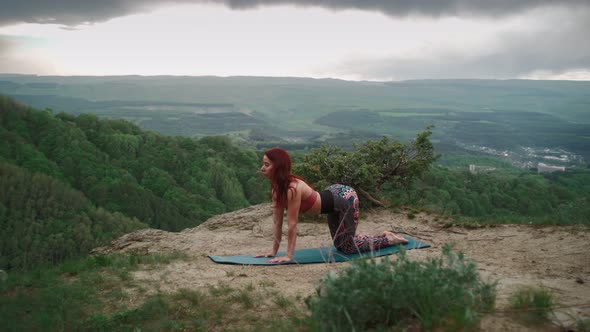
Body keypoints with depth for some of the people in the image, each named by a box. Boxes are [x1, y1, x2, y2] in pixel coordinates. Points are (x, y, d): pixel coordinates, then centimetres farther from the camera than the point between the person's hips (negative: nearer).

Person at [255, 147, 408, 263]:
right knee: (340, 245, 18)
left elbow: (292, 224, -29)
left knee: (348, 248, 0)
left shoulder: (292, 188, -32)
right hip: (333, 196, 9)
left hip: (345, 198, -9)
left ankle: (389, 239, 17)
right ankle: (382, 236, 32)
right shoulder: (277, 188, -7)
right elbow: (277, 221, -1)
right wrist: (273, 251, -1)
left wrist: (289, 255, -23)